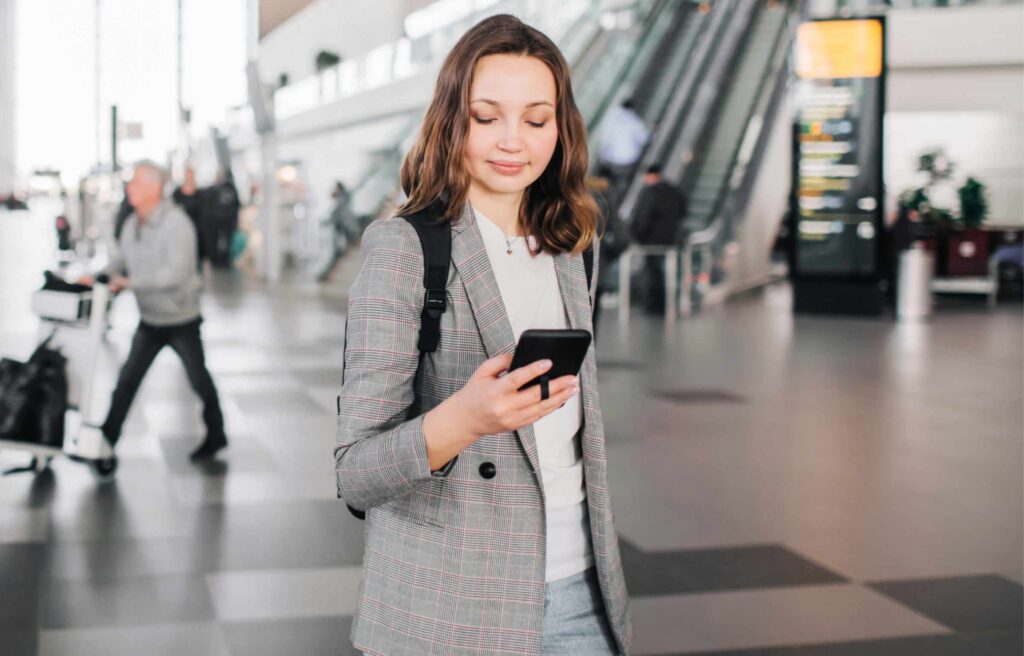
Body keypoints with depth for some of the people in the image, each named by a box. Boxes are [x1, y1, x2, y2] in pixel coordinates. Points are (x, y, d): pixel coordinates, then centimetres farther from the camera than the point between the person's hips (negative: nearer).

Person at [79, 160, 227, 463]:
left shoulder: (177, 224, -22)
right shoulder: (131, 224, 0)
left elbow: (177, 272, -30)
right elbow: (122, 261, 12)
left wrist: (130, 282, -32)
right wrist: (98, 278, -7)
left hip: (181, 318, -6)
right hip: (150, 319, 6)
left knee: (198, 378, 9)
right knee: (128, 378, 3)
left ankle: (215, 436, 26)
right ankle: (107, 437, 9)